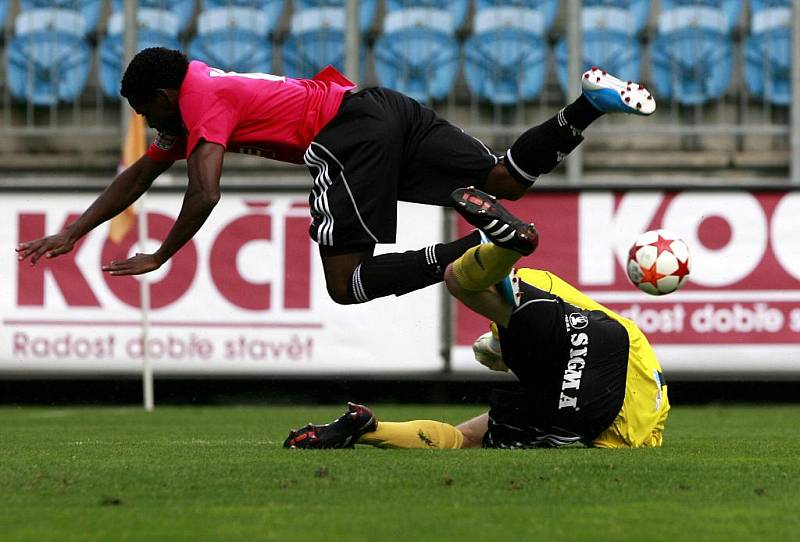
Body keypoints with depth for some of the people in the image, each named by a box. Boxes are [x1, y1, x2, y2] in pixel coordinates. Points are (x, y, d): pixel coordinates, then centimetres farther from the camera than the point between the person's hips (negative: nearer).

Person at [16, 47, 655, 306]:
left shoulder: (203, 103, -1)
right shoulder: (199, 91, 27)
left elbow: (204, 196, -14)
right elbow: (140, 175, 35)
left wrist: (159, 258, 0)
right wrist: (71, 234, 34)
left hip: (351, 132, -9)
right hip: (387, 107, 9)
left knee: (346, 285, -12)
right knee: (508, 180, 6)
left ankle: (469, 251, -29)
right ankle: (587, 103, -11)